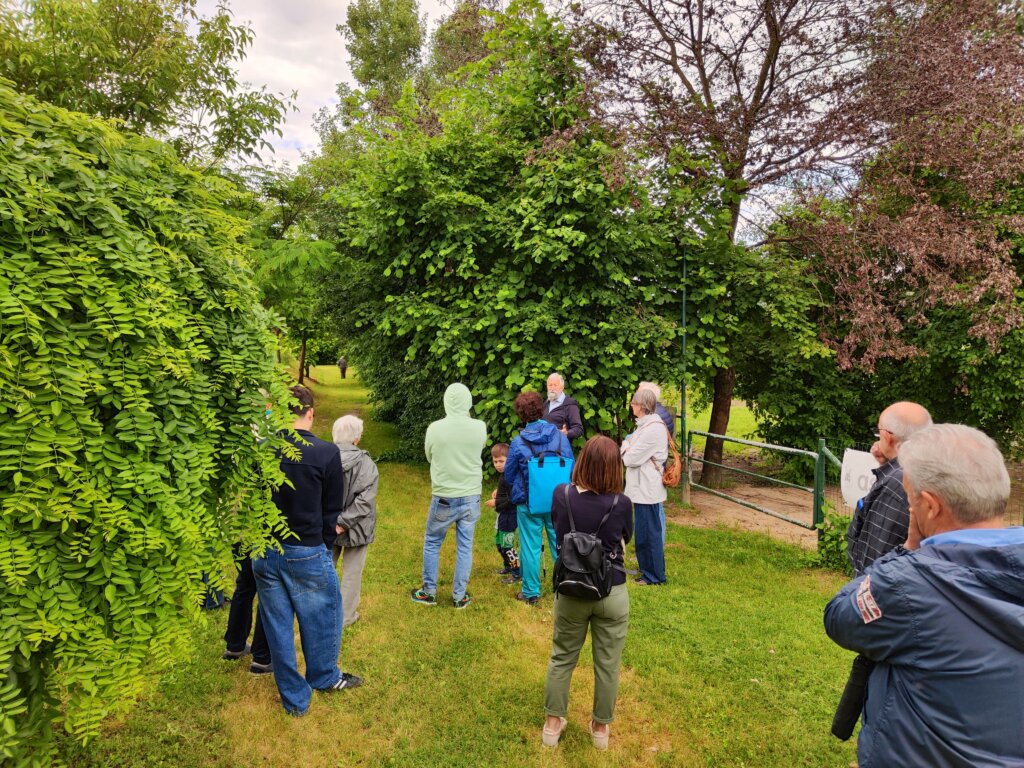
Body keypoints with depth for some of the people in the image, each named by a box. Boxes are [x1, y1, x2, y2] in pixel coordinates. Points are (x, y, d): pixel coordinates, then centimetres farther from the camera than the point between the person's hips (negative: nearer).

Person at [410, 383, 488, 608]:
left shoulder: (435, 429, -14)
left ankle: (428, 592, 28)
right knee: (465, 547, 13)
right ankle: (459, 596, 22)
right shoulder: (480, 427, -10)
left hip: (443, 498, -1)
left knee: (431, 544, 18)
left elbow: (429, 456, 3)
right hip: (471, 497, 2)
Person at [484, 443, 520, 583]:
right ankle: (508, 566, 39)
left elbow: (513, 499, -27)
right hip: (502, 514, 10)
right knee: (500, 543, 22)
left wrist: (496, 502, -20)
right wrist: (498, 490, 6)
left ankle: (517, 573, 8)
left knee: (507, 545, -4)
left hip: (509, 515, -10)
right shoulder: (503, 474, 6)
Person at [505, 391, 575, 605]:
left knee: (530, 547, 9)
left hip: (529, 503, -2)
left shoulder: (518, 442, -11)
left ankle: (531, 592, 19)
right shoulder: (560, 436, -6)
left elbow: (509, 476, 1)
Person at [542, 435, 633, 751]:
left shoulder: (561, 495, -12)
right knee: (607, 664, 17)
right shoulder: (622, 503, -17)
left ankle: (552, 725, 33)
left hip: (571, 592, 2)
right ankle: (601, 728, 34)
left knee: (561, 658, 20)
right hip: (612, 594, -1)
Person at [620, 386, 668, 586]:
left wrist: (626, 452, -1)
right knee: (645, 530, 19)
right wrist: (627, 449, -9)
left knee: (650, 532, 2)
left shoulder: (652, 429, -22)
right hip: (642, 487, 10)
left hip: (647, 489, -10)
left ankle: (655, 575, 14)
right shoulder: (646, 424, 11)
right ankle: (648, 568, 32)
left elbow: (632, 458, -20)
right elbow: (627, 444, 11)